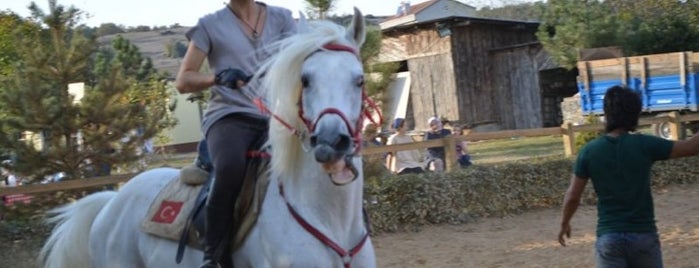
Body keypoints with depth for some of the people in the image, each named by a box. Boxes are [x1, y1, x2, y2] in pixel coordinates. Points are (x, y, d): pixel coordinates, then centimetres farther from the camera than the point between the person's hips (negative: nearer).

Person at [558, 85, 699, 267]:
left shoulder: (589, 151, -3)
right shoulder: (644, 145, -7)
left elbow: (572, 197, 1)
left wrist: (565, 223, 18)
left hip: (609, 237, 0)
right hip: (643, 234, 0)